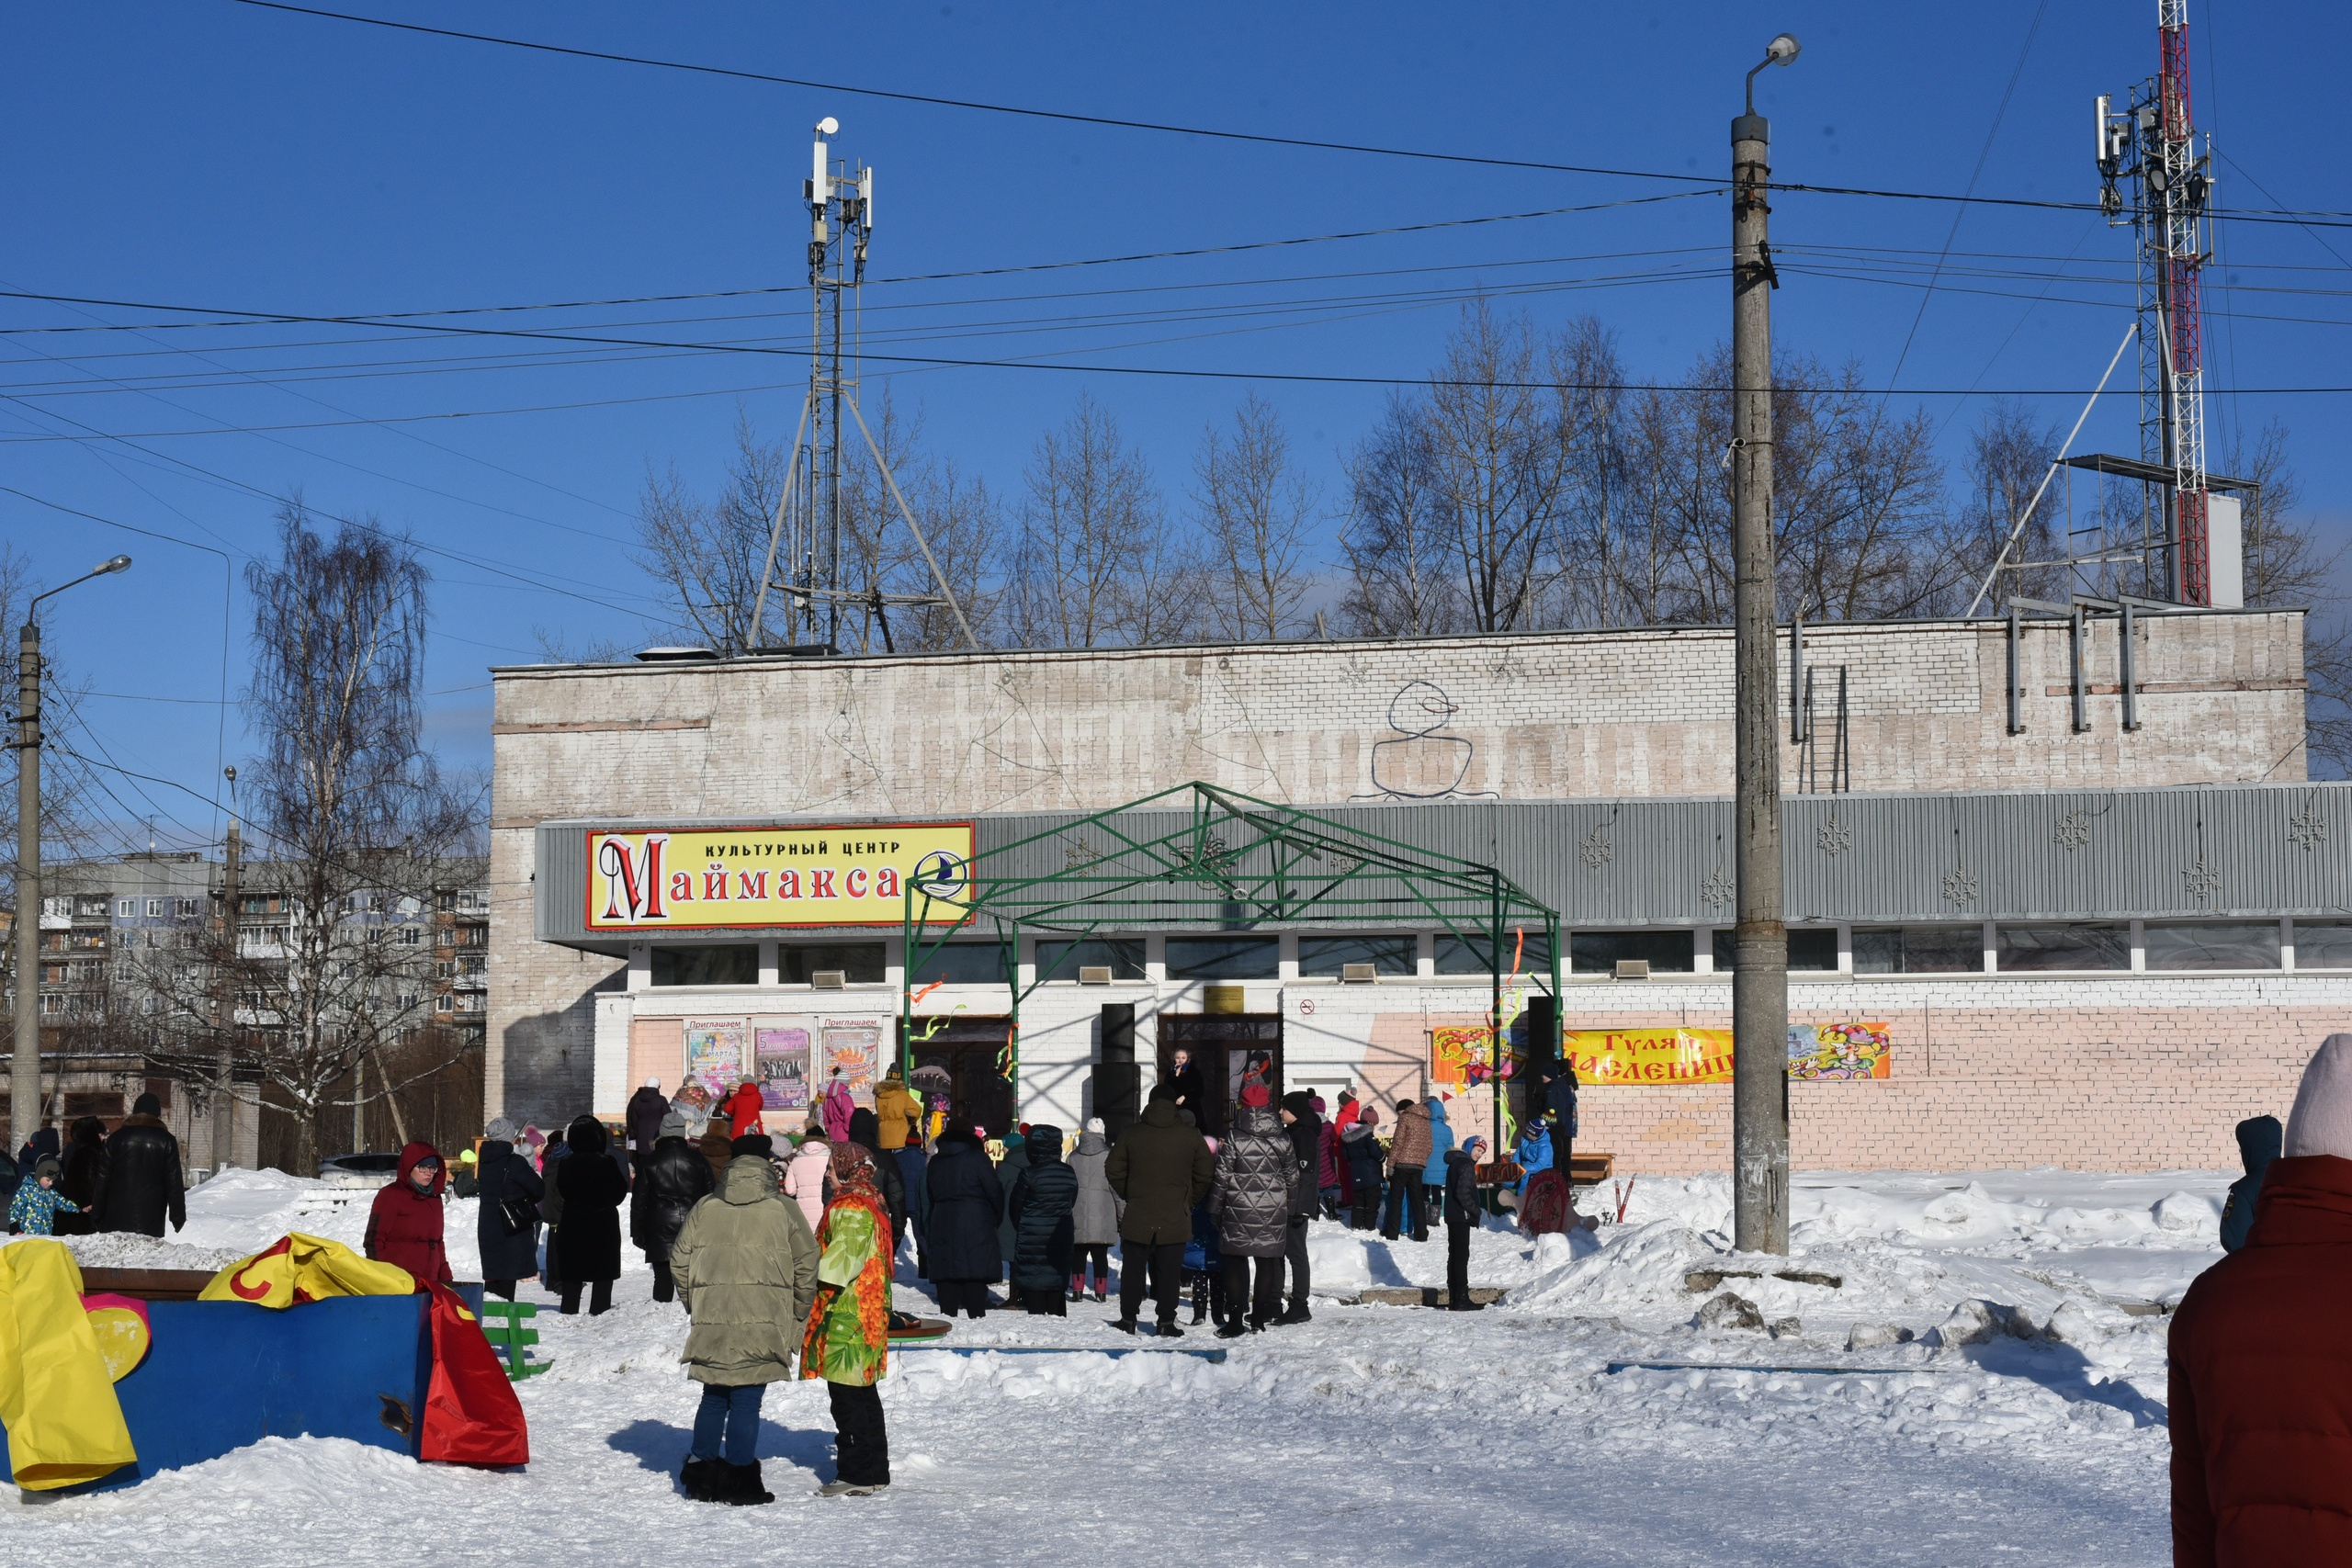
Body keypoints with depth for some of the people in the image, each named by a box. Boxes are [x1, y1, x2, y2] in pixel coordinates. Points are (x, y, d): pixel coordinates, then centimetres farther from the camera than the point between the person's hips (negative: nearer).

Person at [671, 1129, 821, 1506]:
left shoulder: (705, 1209, 5)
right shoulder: (783, 1210, -1)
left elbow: (679, 1260, 10)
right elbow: (807, 1266, 0)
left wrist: (694, 1303, 22)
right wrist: (797, 1315, 11)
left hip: (712, 1323, 3)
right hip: (762, 1328, -3)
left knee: (713, 1399, 16)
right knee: (746, 1402, 1)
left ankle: (702, 1474, 20)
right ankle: (740, 1480, 2)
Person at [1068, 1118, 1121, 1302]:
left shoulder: (1073, 1157, 6)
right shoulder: (1108, 1157, -4)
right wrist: (1123, 1215, 2)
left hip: (1077, 1215, 2)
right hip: (1102, 1215, -2)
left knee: (1078, 1253, 9)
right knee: (1100, 1255, 2)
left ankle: (1077, 1290, 5)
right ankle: (1101, 1291, 2)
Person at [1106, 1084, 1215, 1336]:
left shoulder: (1130, 1135, -1)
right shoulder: (1191, 1136, -2)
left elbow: (1114, 1173, 2)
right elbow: (1206, 1176, 2)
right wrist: (1188, 1201, 14)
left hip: (1137, 1218, 0)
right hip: (1175, 1219, 0)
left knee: (1133, 1269, 11)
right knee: (1168, 1272, 6)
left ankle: (1128, 1319, 15)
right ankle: (1166, 1322, 5)